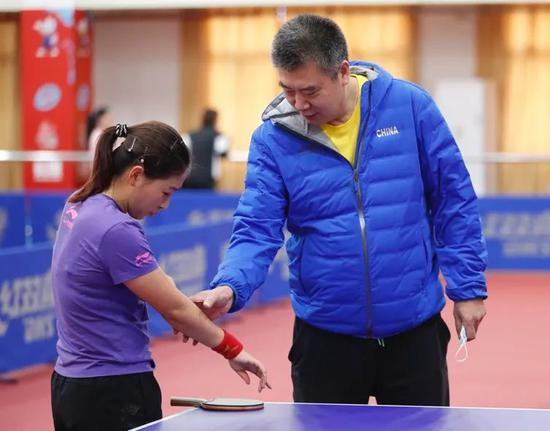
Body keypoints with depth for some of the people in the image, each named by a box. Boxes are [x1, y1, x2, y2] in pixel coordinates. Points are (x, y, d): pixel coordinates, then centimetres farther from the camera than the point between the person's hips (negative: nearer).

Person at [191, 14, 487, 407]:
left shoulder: (410, 106, -7)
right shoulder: (273, 138, -6)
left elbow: (454, 203, -1)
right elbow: (258, 230, -9)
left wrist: (468, 287, -3)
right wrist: (230, 287, -28)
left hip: (414, 330, 0)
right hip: (325, 338, 0)